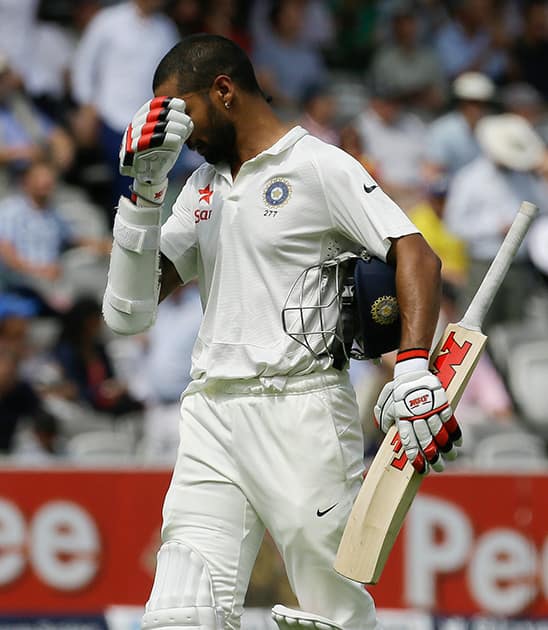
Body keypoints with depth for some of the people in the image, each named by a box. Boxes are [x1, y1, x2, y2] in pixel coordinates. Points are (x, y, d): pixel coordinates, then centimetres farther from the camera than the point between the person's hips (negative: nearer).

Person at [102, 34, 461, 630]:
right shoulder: (202, 186, 21)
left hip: (302, 413, -6)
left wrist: (413, 367, -26)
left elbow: (417, 255, -11)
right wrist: (144, 190, 6)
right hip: (210, 418, 6)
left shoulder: (319, 166, -1)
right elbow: (130, 307, 16)